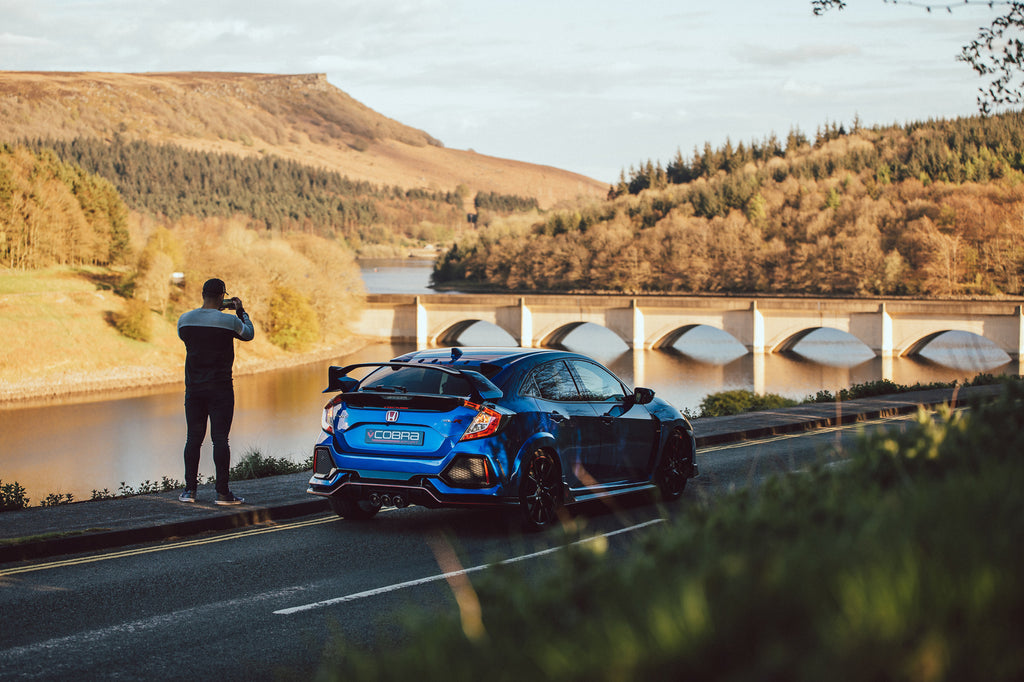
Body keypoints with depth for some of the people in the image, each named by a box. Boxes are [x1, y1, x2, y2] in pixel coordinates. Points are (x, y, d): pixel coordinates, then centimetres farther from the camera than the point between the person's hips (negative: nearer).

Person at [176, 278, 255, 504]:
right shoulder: (229, 321, -10)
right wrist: (240, 310, 22)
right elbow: (249, 334, 9)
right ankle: (222, 492, -3)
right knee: (220, 439, -3)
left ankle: (189, 489, 9)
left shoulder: (184, 320, 1)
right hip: (220, 389, -4)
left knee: (193, 438, 9)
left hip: (193, 389, 4)